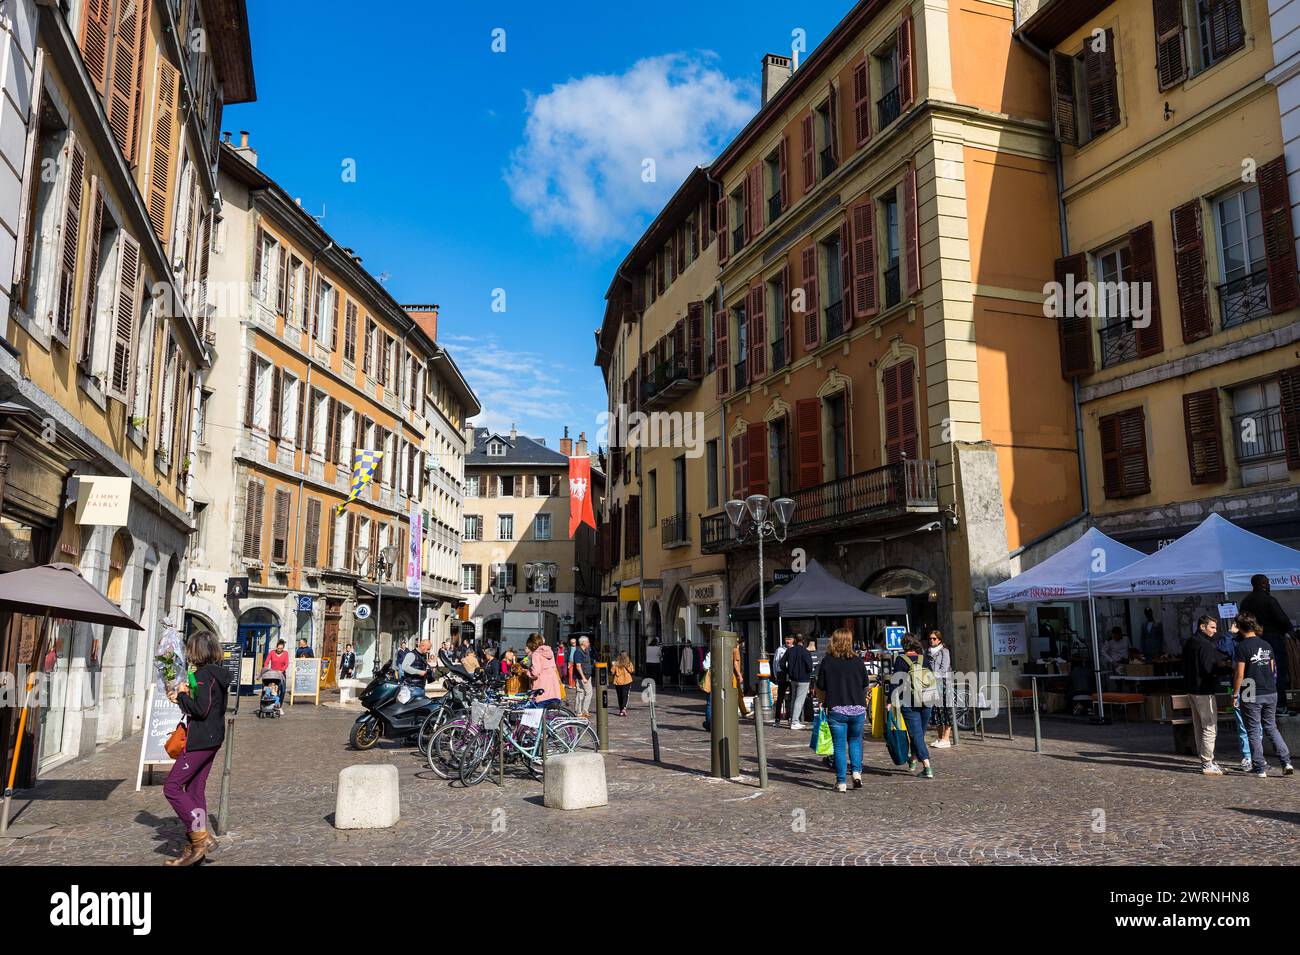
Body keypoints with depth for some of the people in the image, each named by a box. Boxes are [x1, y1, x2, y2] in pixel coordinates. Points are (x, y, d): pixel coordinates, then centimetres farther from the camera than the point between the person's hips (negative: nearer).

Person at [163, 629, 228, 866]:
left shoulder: (204, 674, -16)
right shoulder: (217, 673, 13)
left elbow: (201, 709, -22)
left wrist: (182, 695, -8)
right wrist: (182, 697, 10)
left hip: (200, 740, -10)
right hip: (212, 739, 10)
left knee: (172, 787, -4)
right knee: (195, 789, 13)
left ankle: (201, 837, -6)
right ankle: (193, 848, 17)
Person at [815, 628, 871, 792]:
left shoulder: (827, 662, -4)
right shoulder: (858, 661, 0)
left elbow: (820, 689, -1)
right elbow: (865, 686, 10)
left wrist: (823, 703, 15)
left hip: (836, 709, -2)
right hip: (858, 709, 2)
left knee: (839, 746, 5)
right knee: (855, 740, 21)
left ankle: (841, 782, 5)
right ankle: (856, 772, 8)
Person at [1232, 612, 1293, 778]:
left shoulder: (1242, 646, -13)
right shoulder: (1266, 645, 6)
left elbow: (1240, 674, -14)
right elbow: (1272, 670, 14)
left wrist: (1235, 695, -5)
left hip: (1252, 696, -6)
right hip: (1271, 693, 6)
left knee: (1254, 731, 3)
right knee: (1271, 727, 17)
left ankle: (1260, 768, 6)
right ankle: (1286, 762, 9)